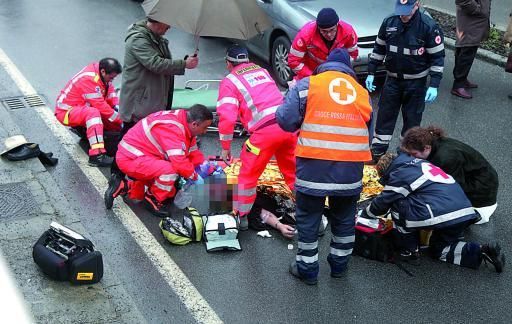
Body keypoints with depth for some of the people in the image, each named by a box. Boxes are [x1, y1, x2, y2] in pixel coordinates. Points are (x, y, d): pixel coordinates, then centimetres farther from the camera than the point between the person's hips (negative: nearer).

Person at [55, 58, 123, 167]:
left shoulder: (101, 71, -4)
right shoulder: (89, 79, -29)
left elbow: (110, 91, 5)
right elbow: (100, 106, -29)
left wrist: (117, 107, -12)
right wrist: (120, 119, -22)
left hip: (83, 107, 9)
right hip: (66, 112, -9)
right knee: (93, 112, -38)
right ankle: (97, 156, -45)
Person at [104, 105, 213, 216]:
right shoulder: (172, 128, -29)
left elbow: (193, 150, 11)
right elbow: (179, 162, -34)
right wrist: (196, 176, -19)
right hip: (130, 160, -11)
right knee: (170, 170, -32)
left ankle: (124, 187, 21)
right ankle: (153, 199, -5)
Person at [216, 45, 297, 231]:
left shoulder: (229, 82, 7)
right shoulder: (262, 71, 24)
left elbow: (227, 117, -4)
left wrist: (225, 147, 6)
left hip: (265, 130, -5)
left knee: (248, 174, 11)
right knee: (293, 171, 21)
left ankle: (241, 217, 19)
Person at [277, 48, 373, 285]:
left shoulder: (307, 84, 3)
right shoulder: (362, 92, 15)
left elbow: (286, 120, -2)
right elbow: (368, 132, 18)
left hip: (314, 164, -3)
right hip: (351, 167, 3)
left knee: (308, 217, 12)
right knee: (344, 216, 21)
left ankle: (307, 268, 21)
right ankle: (339, 264, 35)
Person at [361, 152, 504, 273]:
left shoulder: (398, 174, -1)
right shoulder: (419, 162, 24)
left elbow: (382, 203, 8)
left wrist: (364, 213, 26)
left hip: (443, 216, -9)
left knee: (398, 204, 3)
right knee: (439, 250, 26)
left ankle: (408, 251, 9)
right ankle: (480, 251, 9)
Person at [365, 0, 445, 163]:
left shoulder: (429, 26, -17)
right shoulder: (389, 22, -6)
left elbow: (437, 57, -12)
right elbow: (379, 49, 8)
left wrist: (434, 86, -16)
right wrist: (371, 73, 6)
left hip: (416, 83, -3)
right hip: (392, 80, 3)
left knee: (412, 119, 6)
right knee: (384, 117, 6)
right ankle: (377, 152, 17)